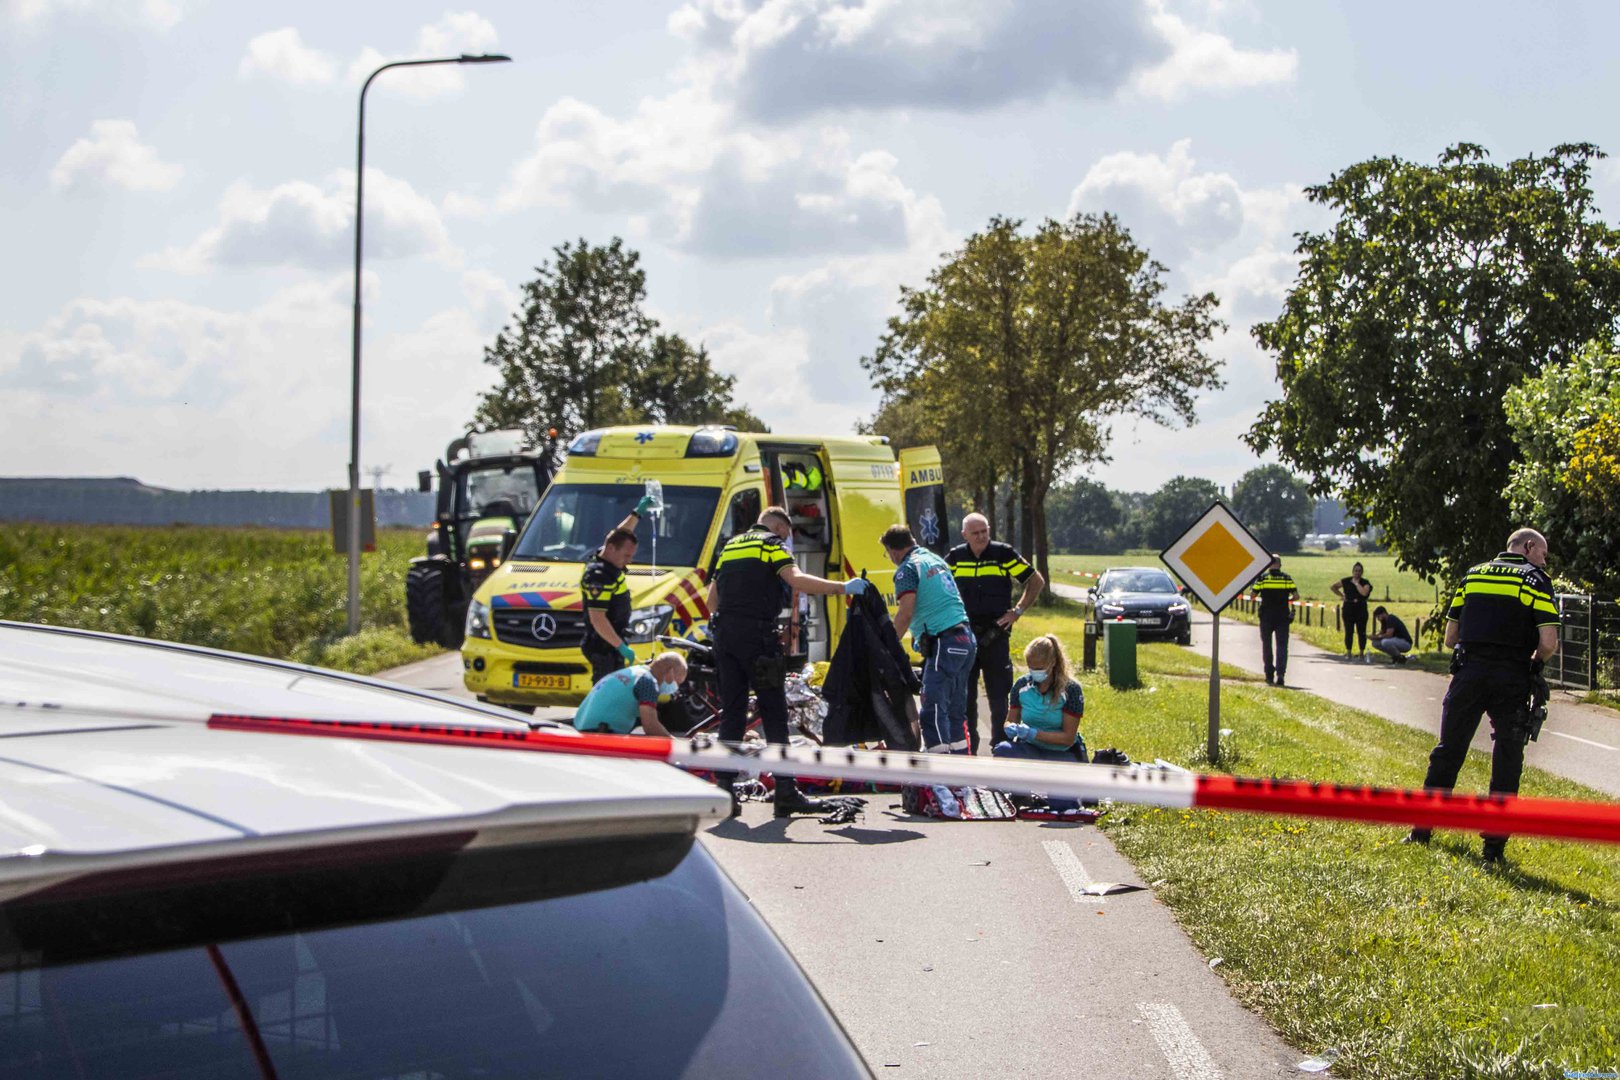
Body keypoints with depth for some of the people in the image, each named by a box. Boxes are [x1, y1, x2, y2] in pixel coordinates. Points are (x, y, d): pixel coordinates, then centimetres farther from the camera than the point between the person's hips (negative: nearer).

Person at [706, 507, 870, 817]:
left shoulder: (730, 546, 23)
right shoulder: (772, 544, 2)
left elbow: (712, 597, 25)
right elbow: (796, 579, -16)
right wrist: (842, 587, -18)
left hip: (724, 632, 7)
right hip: (756, 634, -6)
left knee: (731, 713, 9)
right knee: (774, 713, -3)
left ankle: (724, 789, 4)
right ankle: (785, 792, -5)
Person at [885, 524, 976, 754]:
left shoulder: (907, 569, -6)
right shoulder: (936, 560, 21)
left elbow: (906, 612, -17)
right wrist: (920, 635, 35)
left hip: (943, 644, -9)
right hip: (966, 638, 9)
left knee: (932, 712, -9)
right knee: (956, 710, 15)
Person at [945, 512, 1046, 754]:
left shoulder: (1004, 554, -3)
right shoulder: (955, 557, 4)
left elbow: (1037, 582, 4)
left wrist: (1018, 611, -3)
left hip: (996, 634, -2)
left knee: (998, 694, 2)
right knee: (964, 695, 6)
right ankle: (968, 747, 15)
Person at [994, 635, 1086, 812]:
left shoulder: (1070, 689, -14)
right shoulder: (1022, 685, -4)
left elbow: (1068, 737, -14)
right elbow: (1011, 721, 7)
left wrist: (1033, 733, -25)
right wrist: (1011, 729, -19)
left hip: (1062, 753, -2)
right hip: (1031, 749, 3)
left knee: (1062, 804, -26)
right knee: (1002, 750, -32)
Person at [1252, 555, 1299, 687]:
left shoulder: (1262, 578, -3)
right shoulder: (1287, 579, 0)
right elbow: (1296, 596, -4)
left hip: (1266, 616, 0)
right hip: (1283, 616, 0)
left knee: (1266, 645, 13)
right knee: (1282, 646, 0)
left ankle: (1269, 674, 17)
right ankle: (1280, 673, -14)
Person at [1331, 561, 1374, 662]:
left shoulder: (1365, 582, 0)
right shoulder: (1346, 581, 5)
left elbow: (1364, 592, -19)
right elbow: (1333, 587, 16)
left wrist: (1356, 583, -10)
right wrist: (1341, 595, 7)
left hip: (1361, 609, -1)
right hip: (1348, 608, 1)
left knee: (1361, 632, 2)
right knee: (1348, 631, 0)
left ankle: (1362, 653, 9)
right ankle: (1348, 653, 5)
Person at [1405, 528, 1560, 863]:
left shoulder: (1473, 575, 14)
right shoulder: (1535, 580, 1)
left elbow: (1450, 638, 12)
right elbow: (1548, 643, -9)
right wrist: (1533, 661, 11)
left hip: (1469, 672, 3)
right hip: (1512, 679, -3)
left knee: (1447, 752, 13)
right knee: (1507, 760, 6)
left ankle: (1421, 830, 19)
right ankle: (1493, 845, 6)